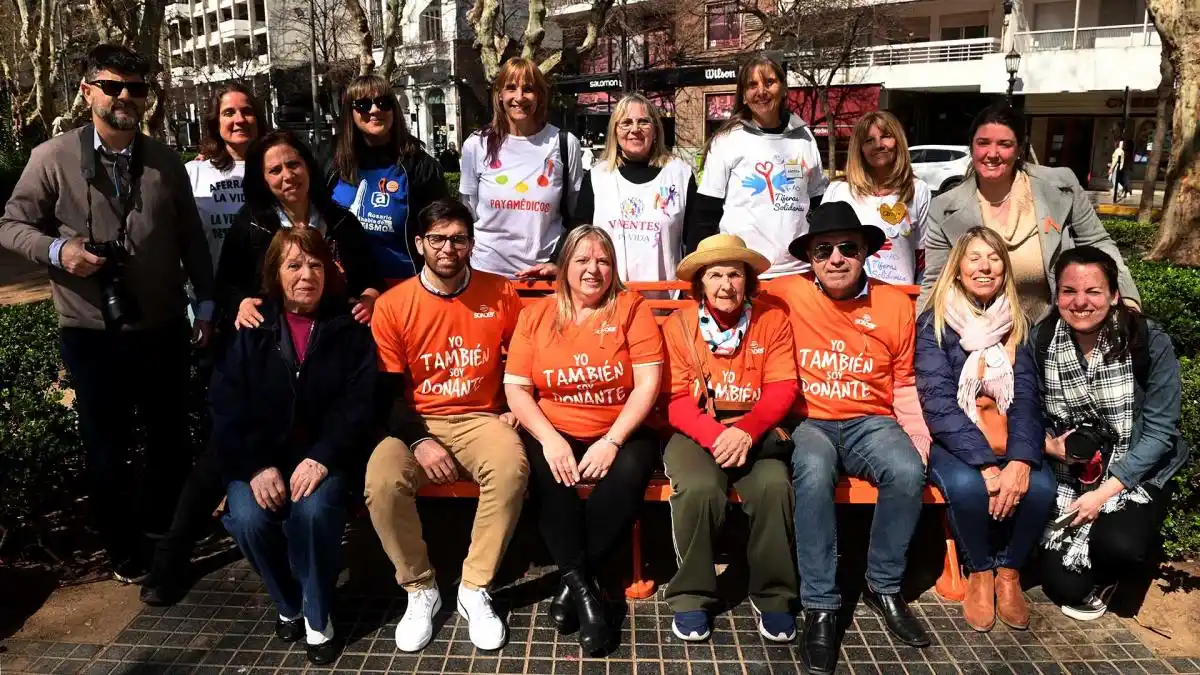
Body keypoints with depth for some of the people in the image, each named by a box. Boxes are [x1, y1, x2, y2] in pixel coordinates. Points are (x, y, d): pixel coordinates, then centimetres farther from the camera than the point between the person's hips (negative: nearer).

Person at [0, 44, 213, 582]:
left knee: (171, 437, 14)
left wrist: (206, 302, 5)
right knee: (106, 447, 11)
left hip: (163, 327, 3)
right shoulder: (52, 159, -6)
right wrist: (56, 249, -19)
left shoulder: (165, 161, 3)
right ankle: (124, 551, 30)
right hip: (91, 331, -2)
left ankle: (168, 531, 37)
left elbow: (191, 238, 7)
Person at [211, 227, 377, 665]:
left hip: (325, 456, -1)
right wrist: (256, 466, -16)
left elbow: (359, 402, -6)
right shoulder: (252, 328, 3)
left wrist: (323, 457, -20)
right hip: (259, 457, 2)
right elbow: (225, 405, -3)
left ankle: (317, 615, -4)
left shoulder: (349, 327, 2)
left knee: (312, 511, -31)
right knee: (248, 519, -25)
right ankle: (289, 604, 6)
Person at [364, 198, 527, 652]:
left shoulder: (500, 294, 1)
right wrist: (419, 441, -16)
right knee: (381, 482, -30)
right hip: (416, 423, 0)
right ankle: (420, 589, -4)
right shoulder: (392, 305, -3)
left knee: (511, 468, -33)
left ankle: (475, 591, -13)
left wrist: (515, 408, -1)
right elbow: (386, 391, -2)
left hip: (481, 420, 0)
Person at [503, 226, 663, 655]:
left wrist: (612, 442, -19)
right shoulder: (536, 315, 5)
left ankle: (572, 579, -14)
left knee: (629, 473, -31)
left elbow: (648, 384, -8)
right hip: (554, 433, 1)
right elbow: (516, 388, -1)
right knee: (545, 474, -30)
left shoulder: (631, 308, 0)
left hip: (619, 433, -1)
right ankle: (582, 586, -18)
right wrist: (549, 439, -18)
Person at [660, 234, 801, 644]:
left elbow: (782, 389, -3)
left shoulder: (772, 320, 4)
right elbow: (677, 401, -4)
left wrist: (745, 431, -20)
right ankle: (690, 596, -9)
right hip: (697, 433, -1)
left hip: (756, 432, 1)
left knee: (775, 486, -29)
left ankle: (773, 596, -7)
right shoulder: (678, 325, 2)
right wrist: (715, 436, -22)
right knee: (699, 489, -31)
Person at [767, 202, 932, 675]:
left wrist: (920, 445, 0)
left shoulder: (896, 304, 5)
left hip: (870, 423, 2)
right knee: (813, 472, -34)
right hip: (809, 422, -2)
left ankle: (884, 586, -3)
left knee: (908, 473, -28)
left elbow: (905, 386, 12)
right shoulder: (785, 295, -3)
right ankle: (820, 606, -20)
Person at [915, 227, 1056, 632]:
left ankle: (1009, 572, 2)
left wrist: (1021, 460, -22)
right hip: (953, 440, -3)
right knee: (968, 486, -32)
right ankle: (979, 573, -3)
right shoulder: (934, 323, -3)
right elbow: (939, 402, -13)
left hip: (1009, 442, 3)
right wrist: (986, 464, -25)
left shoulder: (1019, 325, 7)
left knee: (1039, 487, -26)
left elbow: (1026, 397, -4)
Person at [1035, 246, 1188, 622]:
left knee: (1118, 546, -32)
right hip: (1069, 476, 2)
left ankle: (1103, 579, 6)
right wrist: (1050, 443, -19)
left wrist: (1105, 492, -19)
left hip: (1137, 475, -2)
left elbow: (1159, 432, -13)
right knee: (1063, 586, -10)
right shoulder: (1040, 342, -7)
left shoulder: (1150, 343, -14)